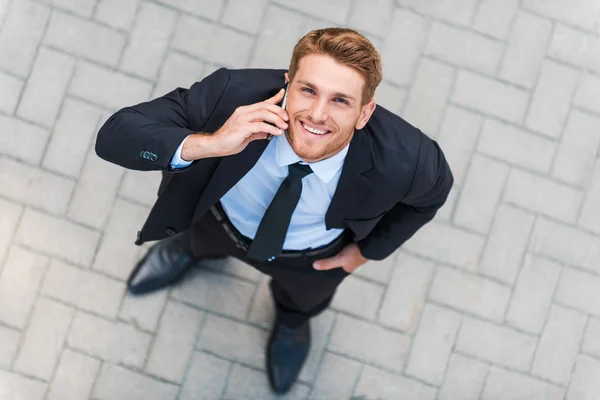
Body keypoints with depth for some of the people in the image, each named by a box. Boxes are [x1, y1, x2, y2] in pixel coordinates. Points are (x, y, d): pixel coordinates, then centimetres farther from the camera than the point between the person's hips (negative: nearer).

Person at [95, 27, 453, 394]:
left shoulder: (403, 160, -41)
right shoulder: (234, 95, -44)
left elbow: (434, 185, -16)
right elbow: (115, 134, -42)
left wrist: (367, 250, -8)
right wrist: (207, 144, -57)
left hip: (314, 254, 1)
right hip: (221, 217, 0)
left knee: (305, 297, 35)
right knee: (202, 240, 37)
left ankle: (293, 320, 73)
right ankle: (191, 248, 75)